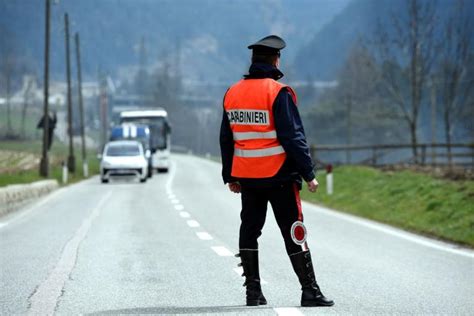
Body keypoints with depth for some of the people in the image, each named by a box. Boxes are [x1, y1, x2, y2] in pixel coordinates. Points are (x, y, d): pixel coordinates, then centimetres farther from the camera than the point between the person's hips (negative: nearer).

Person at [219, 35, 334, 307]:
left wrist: (230, 176, 22)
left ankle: (253, 291, 12)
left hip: (247, 177, 5)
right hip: (279, 176, -5)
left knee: (250, 230, 12)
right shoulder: (278, 93, -12)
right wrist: (309, 173, -10)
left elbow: (226, 139, 14)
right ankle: (310, 292, -1)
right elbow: (293, 137, -15)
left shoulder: (232, 93, 8)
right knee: (293, 233, -2)